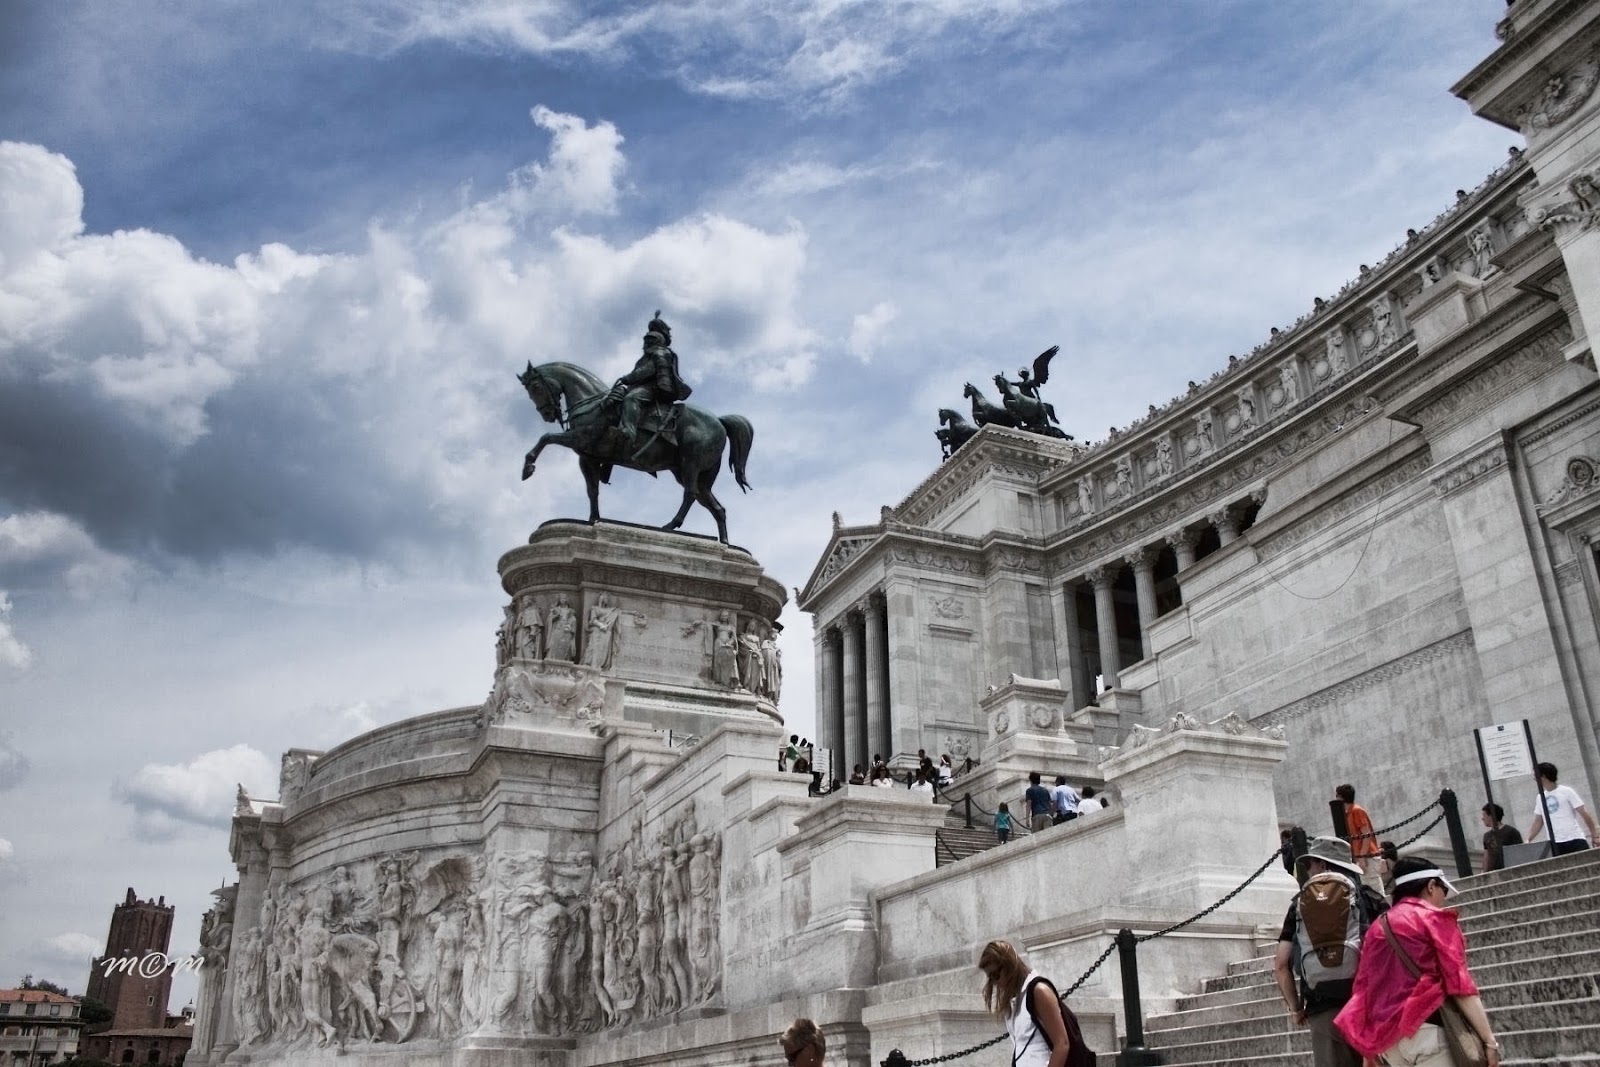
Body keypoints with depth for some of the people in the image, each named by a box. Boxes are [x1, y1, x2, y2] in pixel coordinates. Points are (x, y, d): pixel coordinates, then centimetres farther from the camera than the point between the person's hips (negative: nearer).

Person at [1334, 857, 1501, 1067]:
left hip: (1385, 1036, 6)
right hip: (1424, 1031, -6)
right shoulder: (1436, 919, 1)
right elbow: (1458, 984, -8)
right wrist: (1489, 1039, -7)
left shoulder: (1377, 927, 18)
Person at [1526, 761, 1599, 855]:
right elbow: (1538, 823, 19)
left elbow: (1584, 814, -2)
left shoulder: (1567, 791, -1)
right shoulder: (1540, 798, 14)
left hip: (1575, 839, -4)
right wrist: (1528, 841, 9)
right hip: (1554, 843, 4)